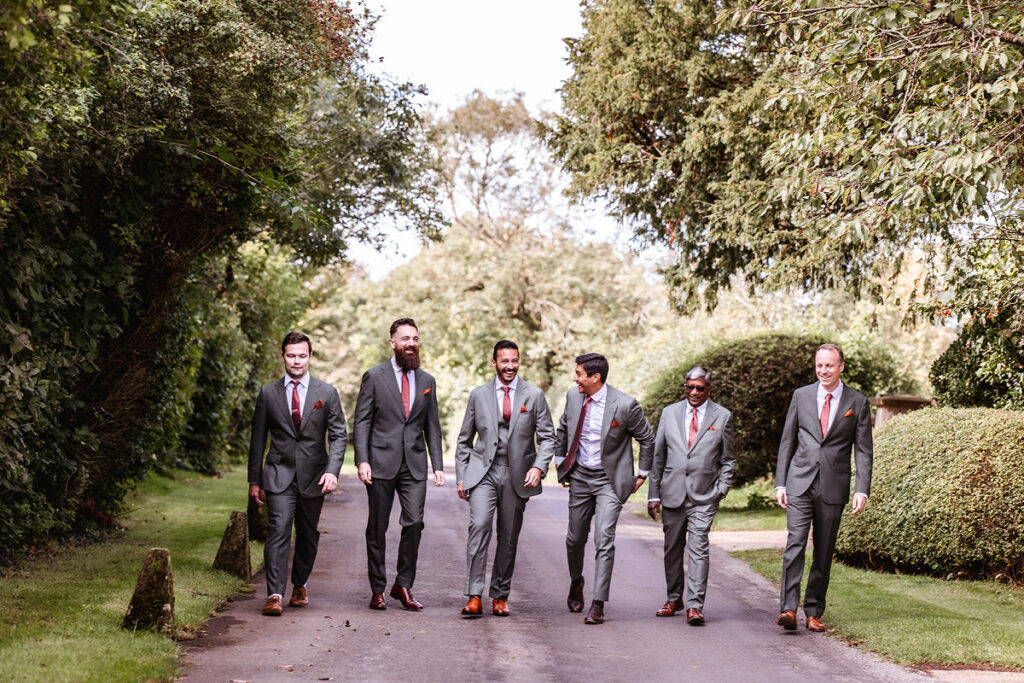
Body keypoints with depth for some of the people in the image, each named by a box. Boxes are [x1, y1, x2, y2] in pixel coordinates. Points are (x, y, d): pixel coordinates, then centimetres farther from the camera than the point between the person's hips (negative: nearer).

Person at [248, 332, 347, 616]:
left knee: (308, 535, 10)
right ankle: (274, 595, -17)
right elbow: (258, 439, 9)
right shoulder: (268, 394, 5)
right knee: (278, 531, -14)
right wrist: (254, 480, 6)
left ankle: (299, 586, 29)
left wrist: (332, 470, -14)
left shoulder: (327, 393, 3)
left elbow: (338, 435, 1)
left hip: (313, 475, 1)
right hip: (279, 475, -1)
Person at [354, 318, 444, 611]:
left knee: (414, 523, -9)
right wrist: (362, 460, -11)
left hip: (414, 465, 2)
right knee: (377, 528, 3)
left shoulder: (427, 381, 13)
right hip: (381, 463, -2)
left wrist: (438, 465, 7)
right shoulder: (374, 376, 2)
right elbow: (362, 422, -1)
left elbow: (432, 427, 15)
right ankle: (378, 589, 13)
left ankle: (403, 585, 5)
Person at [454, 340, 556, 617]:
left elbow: (547, 437, 5)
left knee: (509, 536, 5)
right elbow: (464, 440, 12)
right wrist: (461, 476, 6)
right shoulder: (478, 395, 7)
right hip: (483, 472, -1)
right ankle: (474, 596, -17)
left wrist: (539, 467, -11)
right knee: (479, 525, -18)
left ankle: (500, 596, 17)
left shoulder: (534, 396, 4)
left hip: (517, 475, 1)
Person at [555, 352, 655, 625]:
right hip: (579, 477, 5)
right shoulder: (573, 398, -2)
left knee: (604, 539, -14)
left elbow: (647, 438, -2)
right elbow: (562, 430, 18)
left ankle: (598, 605, -11)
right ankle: (576, 582, 43)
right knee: (575, 538, 14)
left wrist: (642, 474, 2)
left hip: (610, 480, -5)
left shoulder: (624, 405, -17)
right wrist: (560, 462, 17)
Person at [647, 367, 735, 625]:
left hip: (704, 497, -3)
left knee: (698, 548, -12)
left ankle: (694, 606, -11)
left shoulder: (722, 416, 4)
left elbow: (728, 460, 8)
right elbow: (658, 455, 11)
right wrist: (653, 493, 7)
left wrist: (720, 491, -3)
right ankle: (674, 598, 26)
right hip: (673, 493, 3)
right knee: (672, 548, 10)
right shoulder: (670, 413, 9)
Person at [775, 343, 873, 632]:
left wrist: (862, 490, -7)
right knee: (795, 543, -13)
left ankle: (814, 612, 14)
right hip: (800, 482, 0)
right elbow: (787, 442, 10)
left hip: (833, 486, 0)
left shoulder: (857, 402, 3)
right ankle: (788, 609, -17)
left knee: (824, 552, 5)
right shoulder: (801, 396, 7)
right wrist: (780, 482, 4)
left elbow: (863, 450, 3)